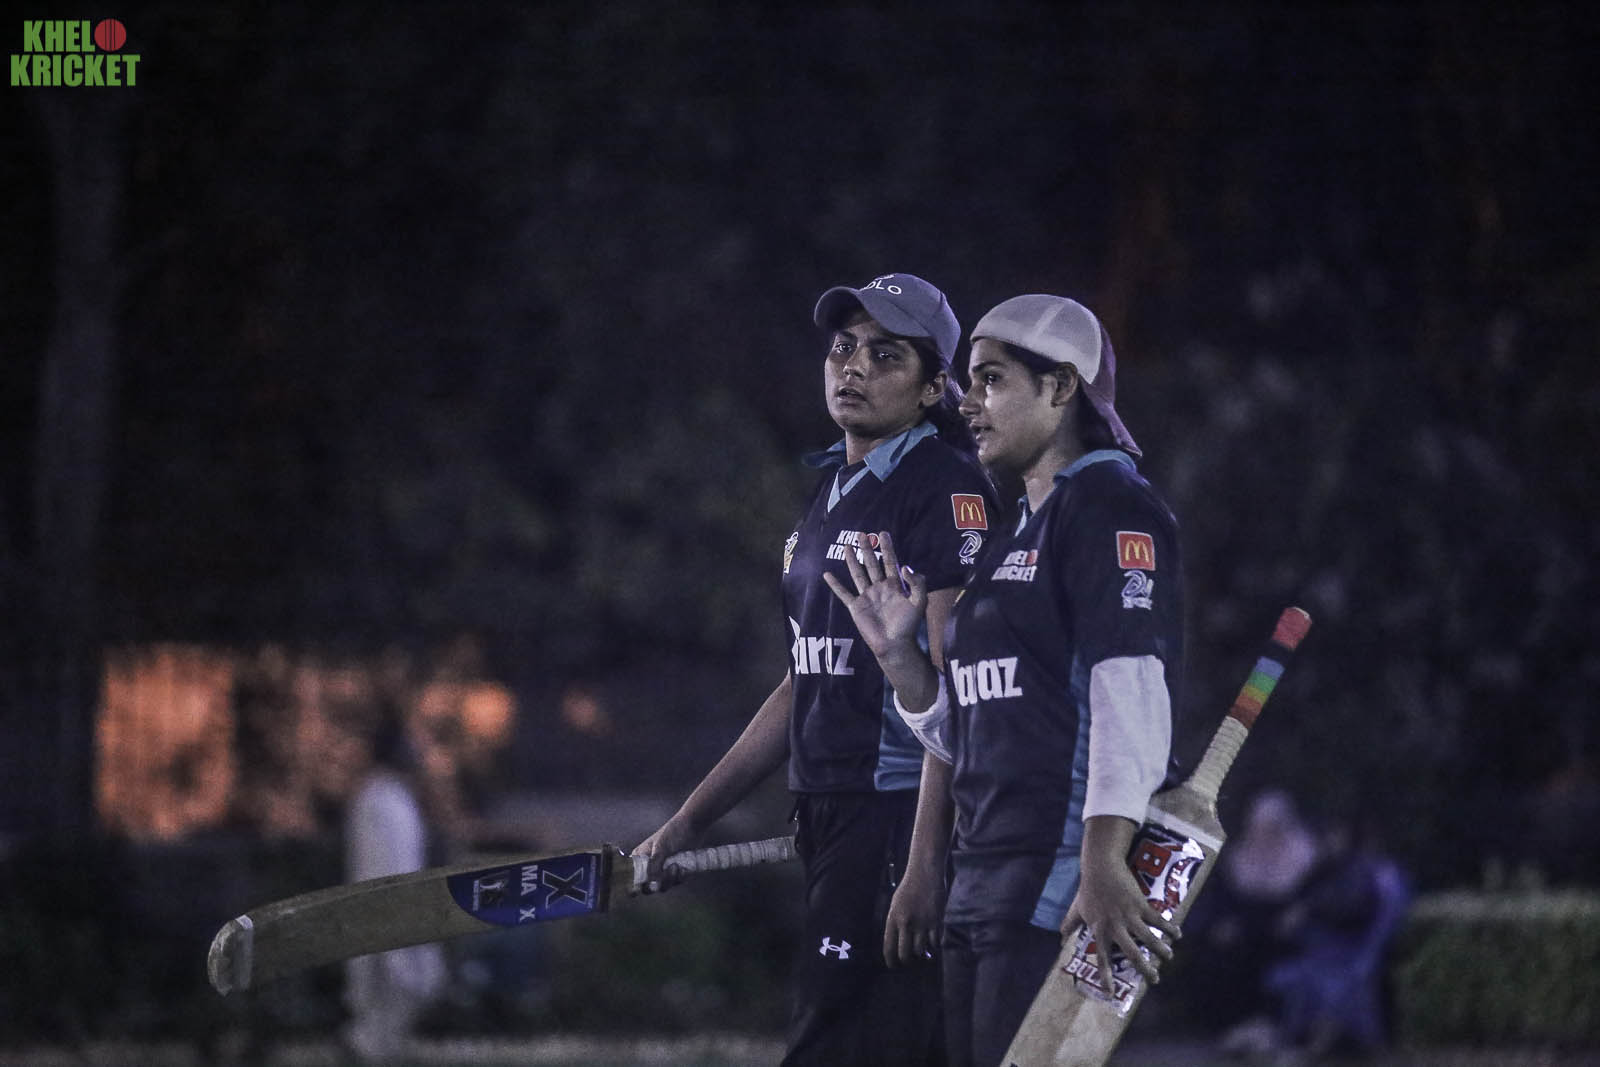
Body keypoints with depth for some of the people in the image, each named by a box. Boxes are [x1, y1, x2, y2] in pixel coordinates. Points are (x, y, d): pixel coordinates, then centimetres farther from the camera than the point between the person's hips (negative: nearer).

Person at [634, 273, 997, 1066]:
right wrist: (689, 822, 23)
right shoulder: (832, 495, 19)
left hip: (902, 820, -9)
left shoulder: (946, 489, -8)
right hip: (829, 821, 9)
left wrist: (923, 864, -22)